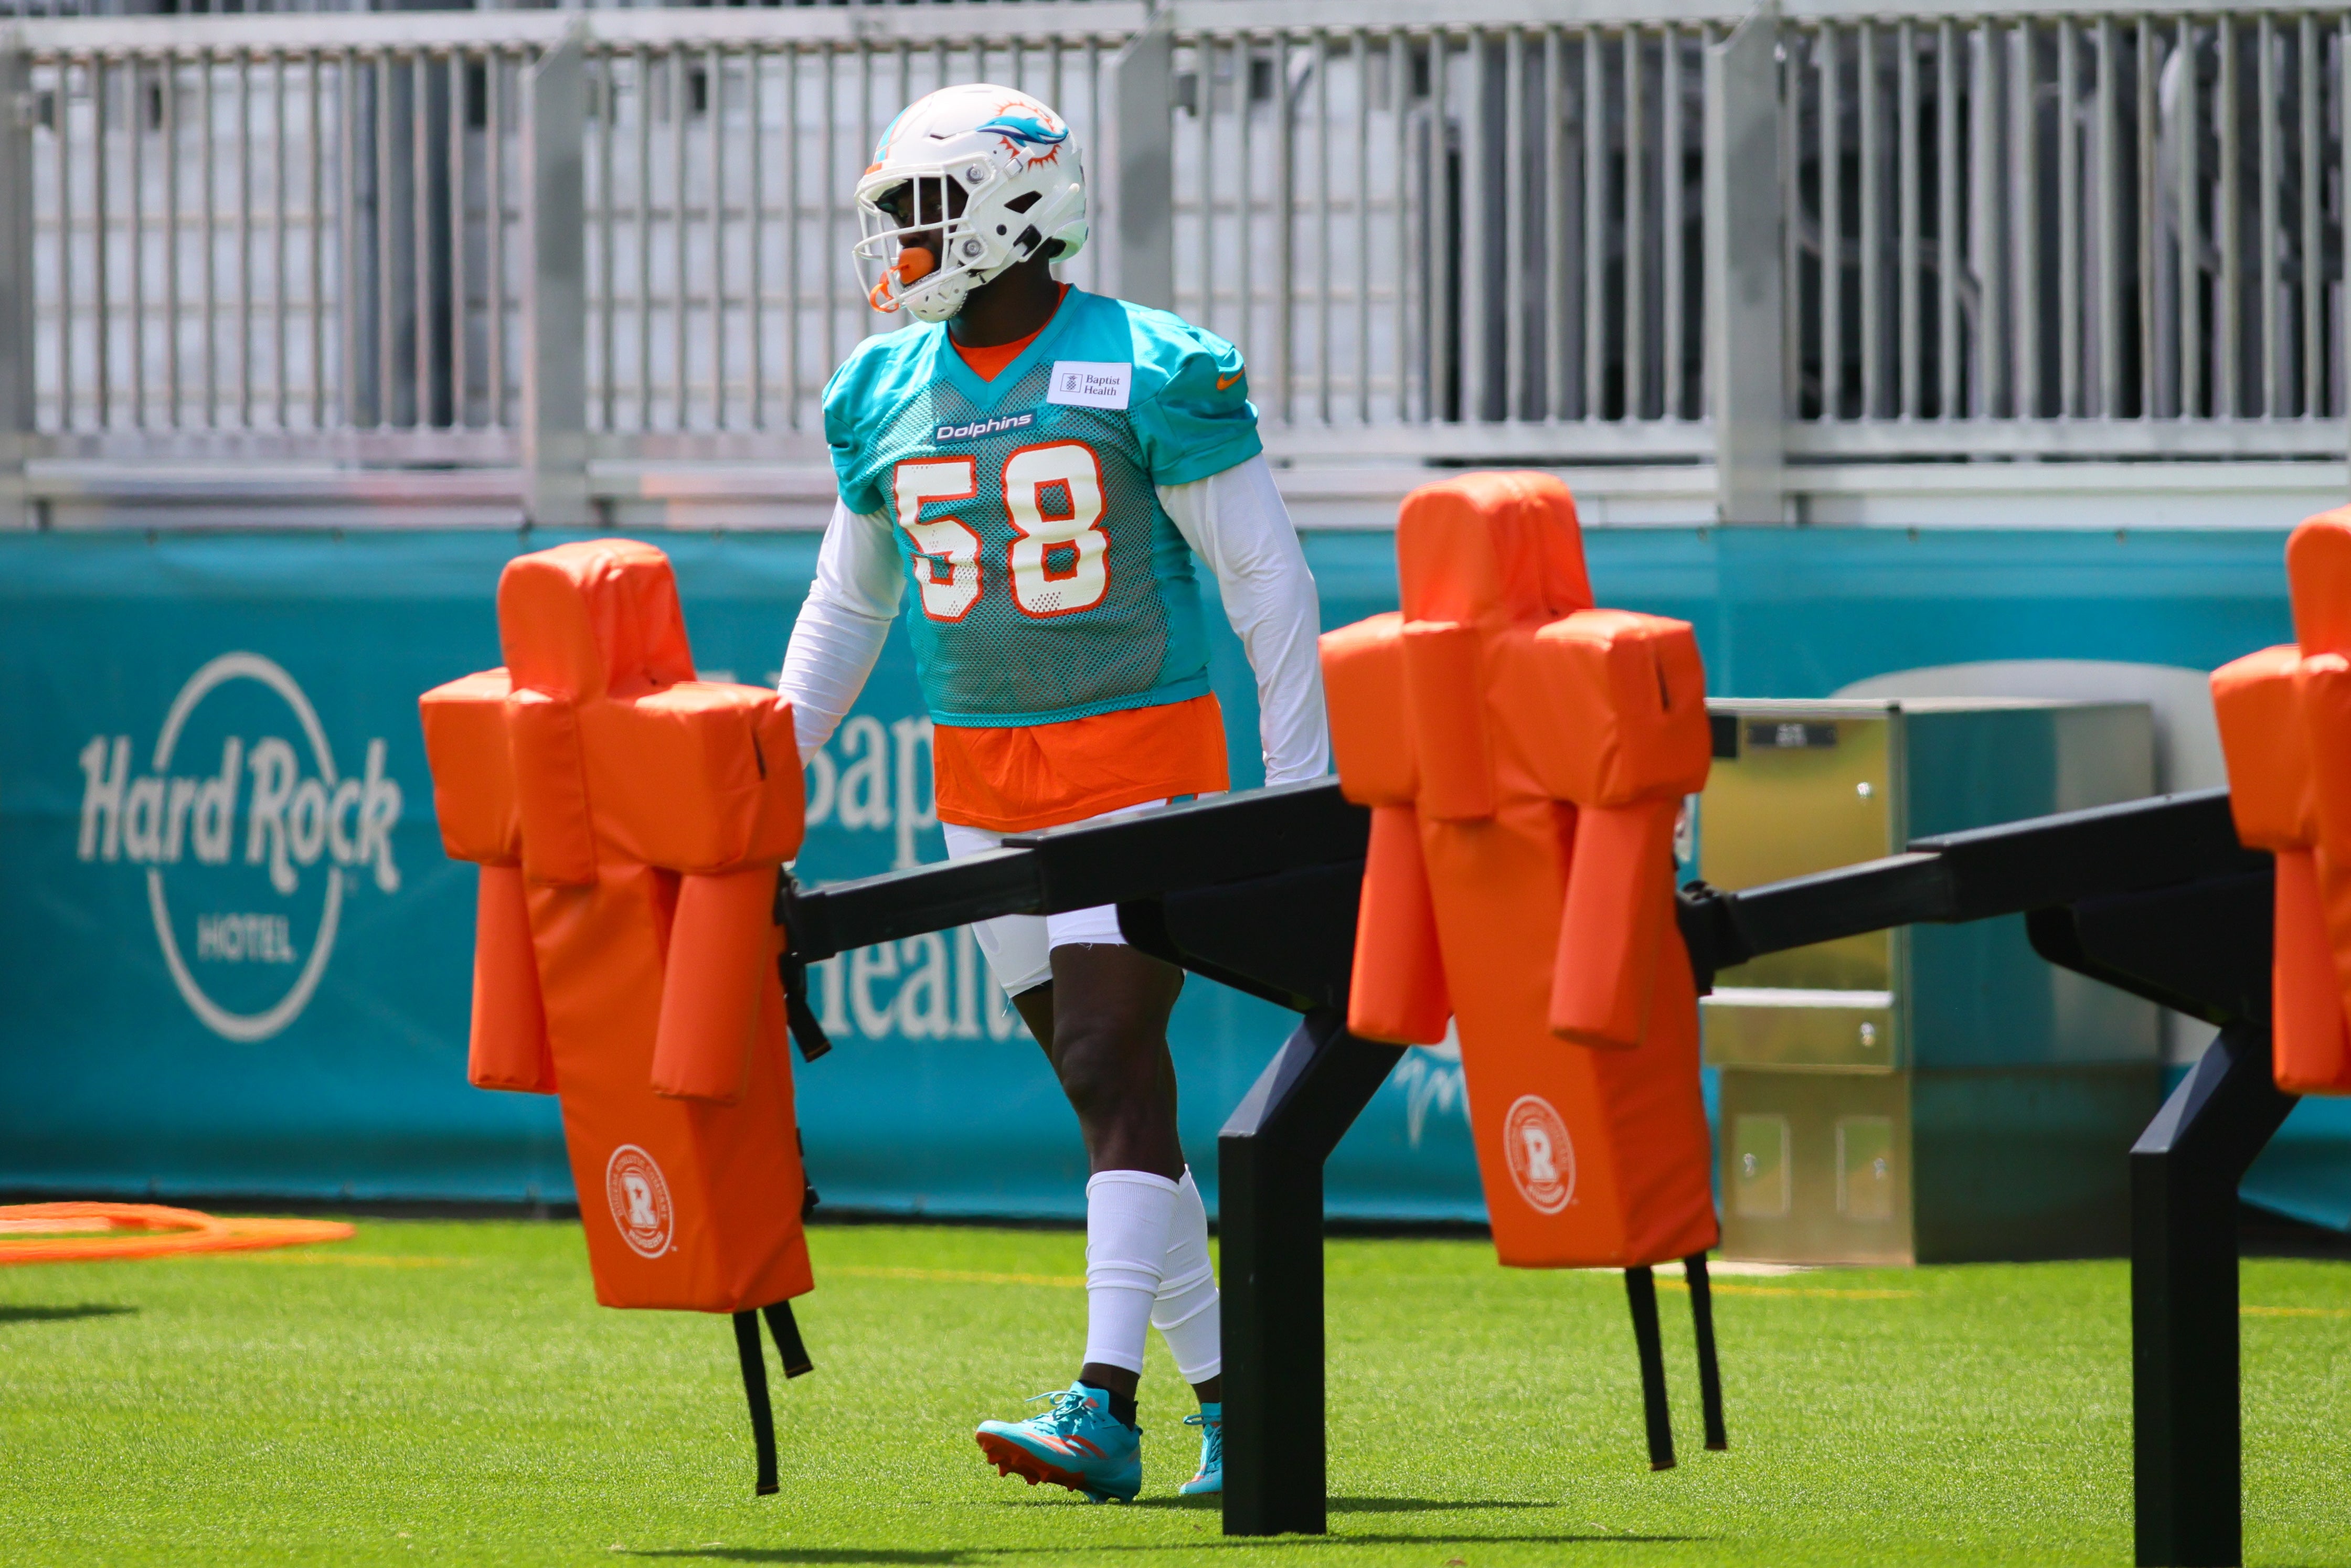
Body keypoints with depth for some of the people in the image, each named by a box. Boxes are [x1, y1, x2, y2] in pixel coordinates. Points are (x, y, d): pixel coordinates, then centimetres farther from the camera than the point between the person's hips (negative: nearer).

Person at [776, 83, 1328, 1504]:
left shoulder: (1148, 375, -10)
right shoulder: (889, 396, 8)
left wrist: (1301, 787, -7)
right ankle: (1226, 1390, 16)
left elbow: (1267, 580, -6)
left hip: (1139, 754, -6)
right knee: (1098, 1084, 7)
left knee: (1113, 1065, -15)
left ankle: (1106, 1411, -20)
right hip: (984, 782, 6)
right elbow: (846, 607, 21)